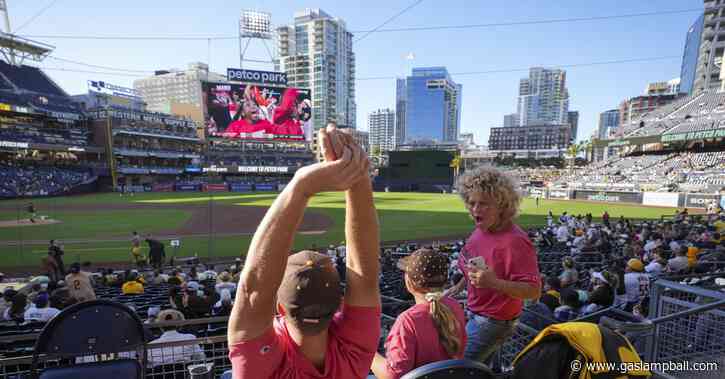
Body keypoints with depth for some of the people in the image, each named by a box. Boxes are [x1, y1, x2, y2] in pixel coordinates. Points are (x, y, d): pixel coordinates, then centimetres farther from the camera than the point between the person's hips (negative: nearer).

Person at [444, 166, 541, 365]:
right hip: (477, 314, 8)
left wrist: (494, 283, -39)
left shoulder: (515, 241, -28)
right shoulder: (480, 230, -3)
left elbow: (533, 290, -28)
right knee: (481, 368, 26)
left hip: (494, 322, -8)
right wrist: (459, 286, 12)